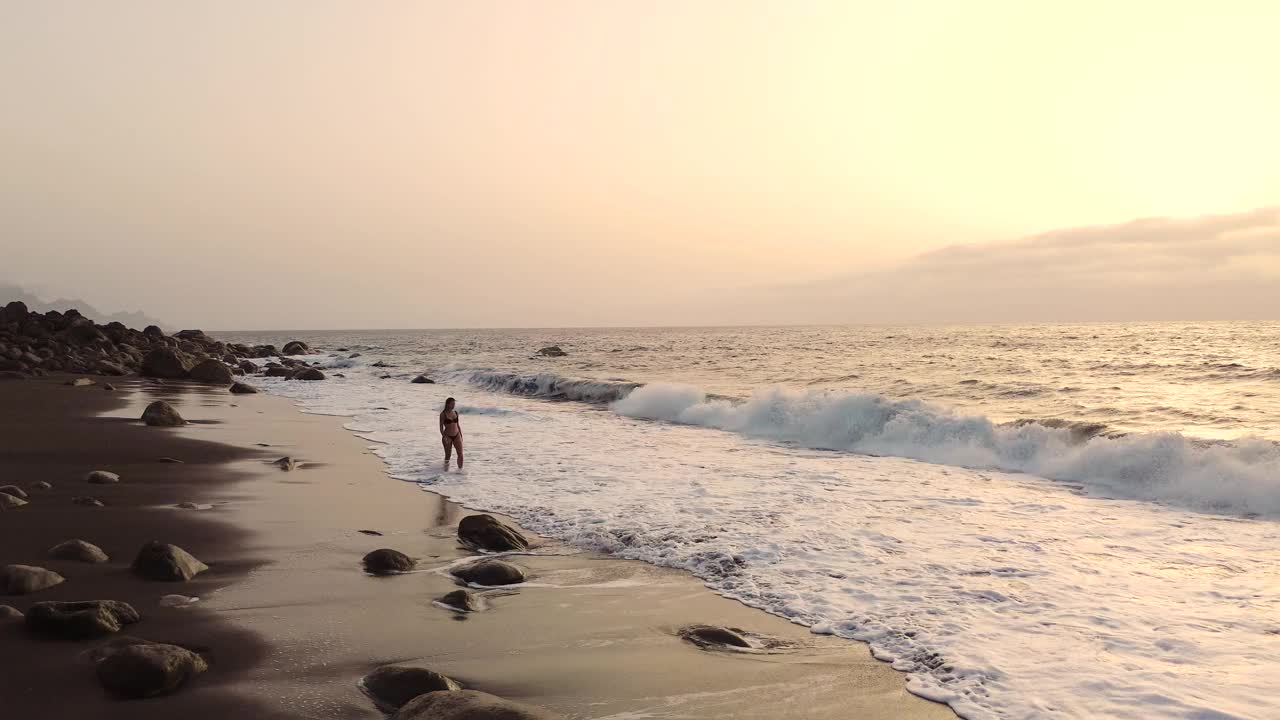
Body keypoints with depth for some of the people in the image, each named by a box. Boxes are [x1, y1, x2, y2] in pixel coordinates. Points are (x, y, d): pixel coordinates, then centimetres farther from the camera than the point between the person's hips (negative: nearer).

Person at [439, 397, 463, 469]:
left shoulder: (456, 412, 6)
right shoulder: (443, 414, -8)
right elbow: (441, 427, -8)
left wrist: (461, 435, 12)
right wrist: (444, 437, -19)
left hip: (456, 436, 4)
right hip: (448, 436, -4)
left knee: (460, 454, -6)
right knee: (448, 454, 6)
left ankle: (460, 469, 1)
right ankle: (446, 466, 30)